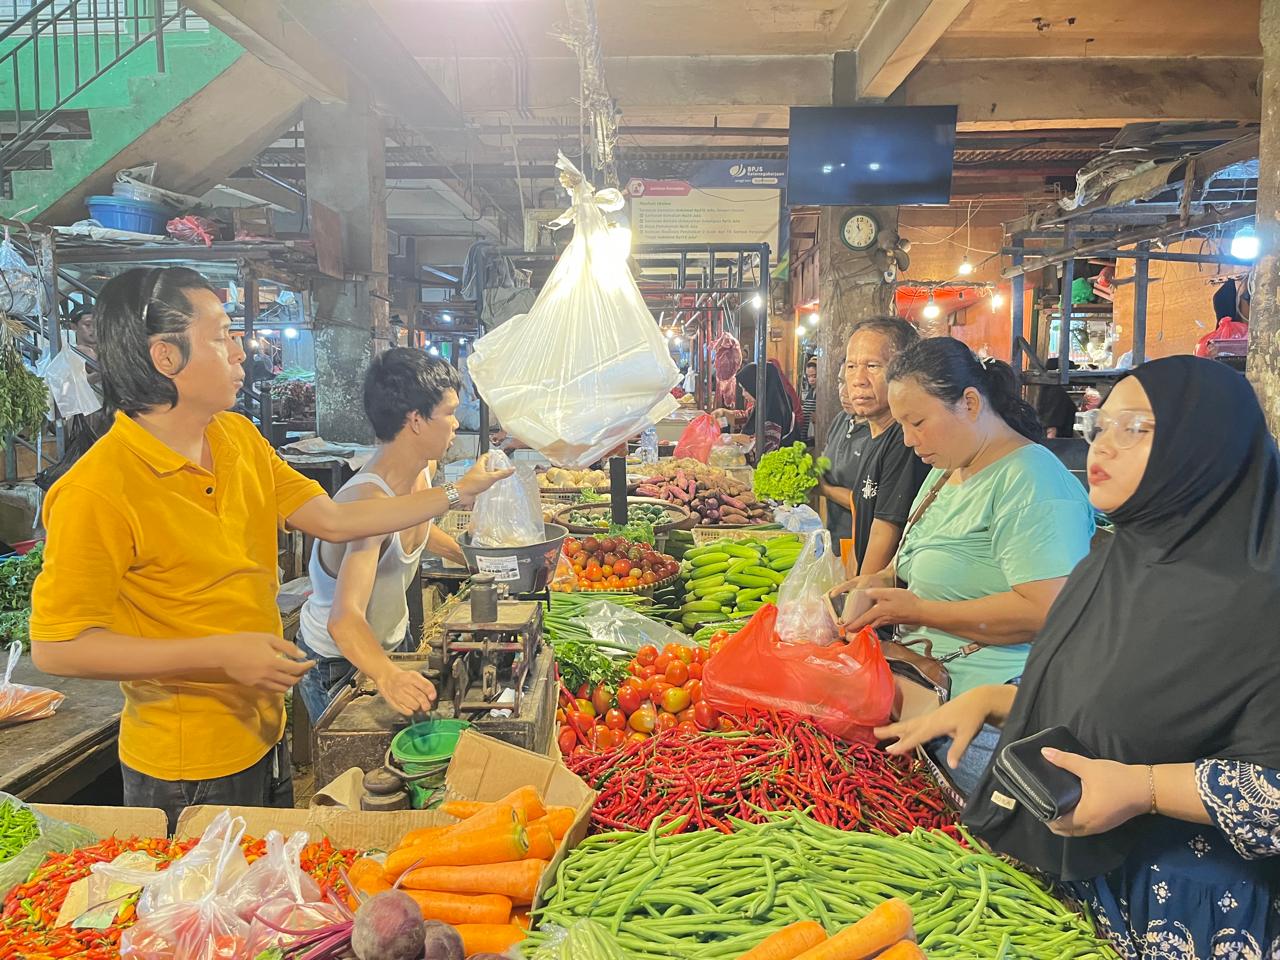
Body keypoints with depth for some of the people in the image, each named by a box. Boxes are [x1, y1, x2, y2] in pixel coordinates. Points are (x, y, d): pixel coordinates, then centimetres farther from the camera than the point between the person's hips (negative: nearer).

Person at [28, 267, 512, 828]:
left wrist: (456, 493, 2)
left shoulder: (239, 438, 2)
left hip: (263, 739, 8)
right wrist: (220, 654, -27)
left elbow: (335, 521, 3)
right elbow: (56, 647, -21)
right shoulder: (96, 491, -23)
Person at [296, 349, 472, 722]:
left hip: (394, 642, 8)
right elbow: (344, 618, -48)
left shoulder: (424, 470, -10)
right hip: (338, 663, -8)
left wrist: (474, 558, 14)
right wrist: (388, 676, -64)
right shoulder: (370, 500, -37)